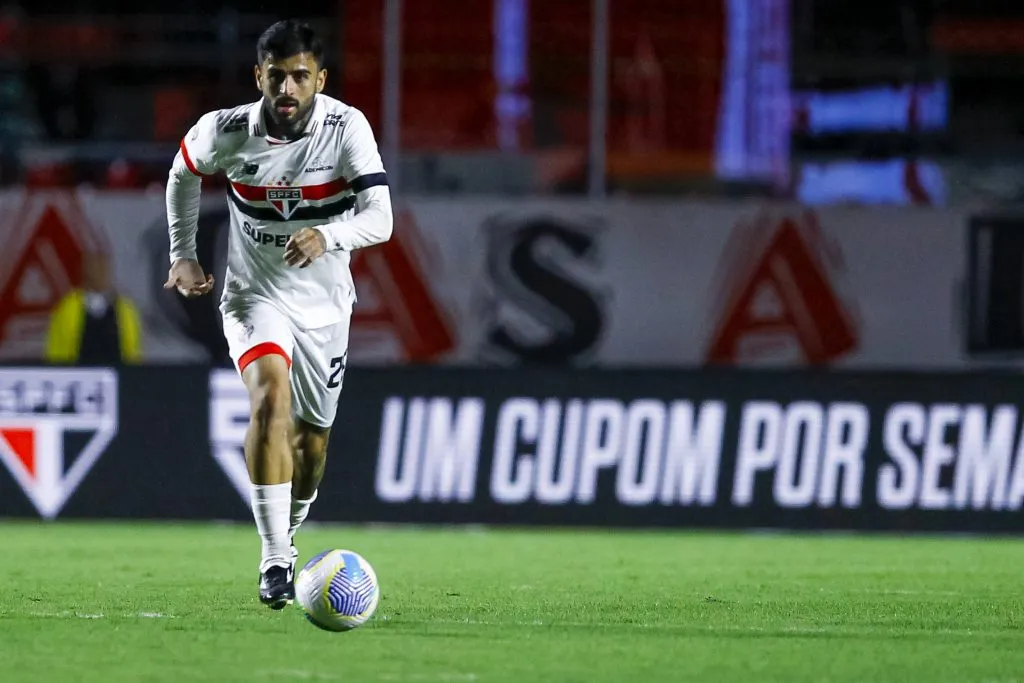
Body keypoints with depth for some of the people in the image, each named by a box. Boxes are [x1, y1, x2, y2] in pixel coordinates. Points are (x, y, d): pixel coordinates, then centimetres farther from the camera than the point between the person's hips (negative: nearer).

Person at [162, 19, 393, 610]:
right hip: (255, 296, -1)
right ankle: (274, 560, -28)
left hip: (324, 302, 2)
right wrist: (184, 254, 8)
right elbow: (184, 171, 10)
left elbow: (381, 218, -28)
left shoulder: (347, 127, -18)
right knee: (271, 397, -28)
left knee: (312, 440, 11)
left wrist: (326, 236, -47)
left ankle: (286, 539, 42)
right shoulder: (227, 131, -14)